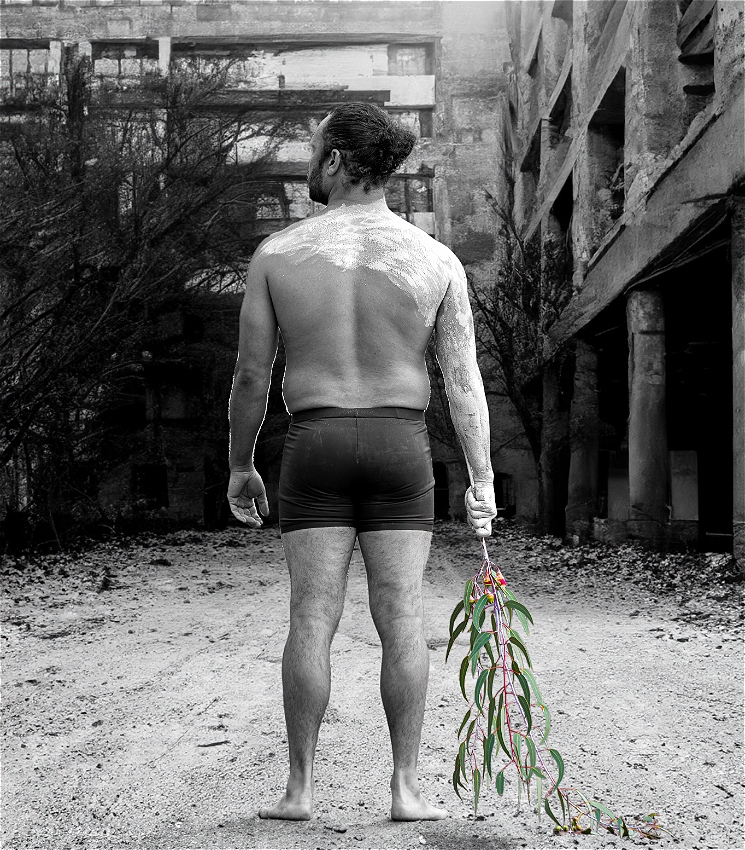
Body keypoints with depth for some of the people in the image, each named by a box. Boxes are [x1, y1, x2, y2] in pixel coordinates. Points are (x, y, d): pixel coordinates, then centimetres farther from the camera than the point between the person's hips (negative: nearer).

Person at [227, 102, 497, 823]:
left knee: (312, 616, 2)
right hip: (401, 446, 1)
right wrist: (481, 480, 3)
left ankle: (300, 788, 7)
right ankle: (406, 788, 7)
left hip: (314, 445, 0)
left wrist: (239, 465, 12)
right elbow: (463, 382, -2)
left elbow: (251, 375, 0)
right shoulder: (437, 261, 0)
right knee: (401, 618, 3)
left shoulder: (276, 254, -2)